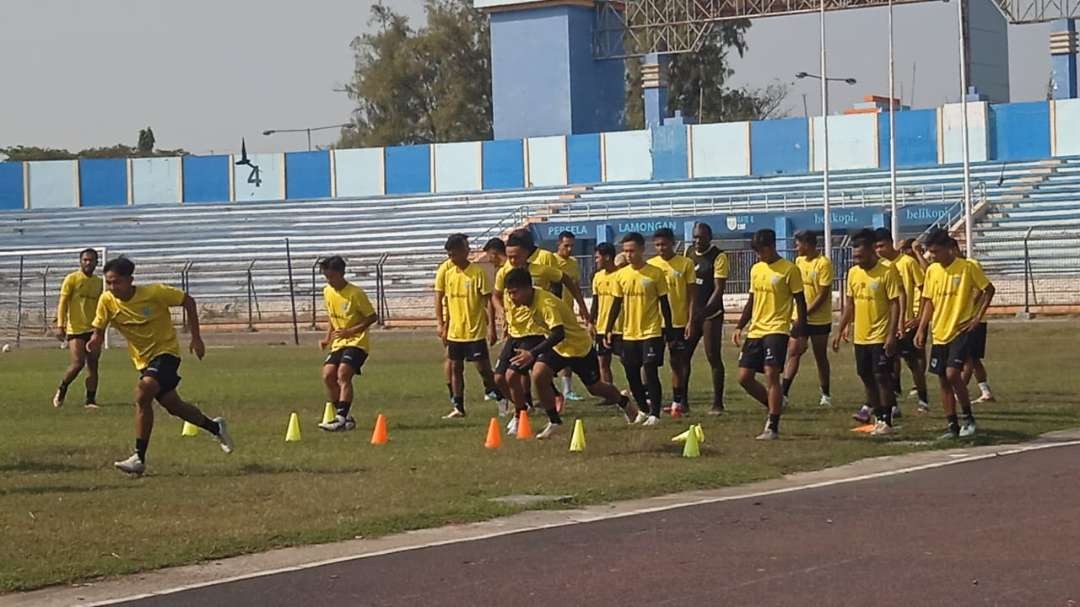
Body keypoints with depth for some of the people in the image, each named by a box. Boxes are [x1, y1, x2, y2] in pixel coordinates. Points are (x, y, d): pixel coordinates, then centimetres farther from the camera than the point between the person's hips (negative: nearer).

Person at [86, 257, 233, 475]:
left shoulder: (154, 293, -20)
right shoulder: (107, 301, -10)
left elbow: (188, 301, -7)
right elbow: (99, 330, -1)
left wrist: (196, 338, -7)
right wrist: (95, 342, -26)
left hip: (165, 352, -6)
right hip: (143, 360, 6)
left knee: (142, 394, -27)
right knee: (173, 406, 15)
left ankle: (139, 458, -23)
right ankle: (215, 427, 42)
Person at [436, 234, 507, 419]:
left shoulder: (478, 273, -11)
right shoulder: (447, 273, 5)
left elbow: (488, 301, -10)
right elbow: (441, 300, 14)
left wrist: (491, 327, -14)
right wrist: (441, 324, 9)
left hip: (475, 331, -6)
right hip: (454, 332, 6)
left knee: (483, 367, -5)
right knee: (455, 368, 8)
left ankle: (502, 400, 10)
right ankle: (458, 407, 16)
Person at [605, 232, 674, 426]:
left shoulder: (656, 273, -6)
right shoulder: (621, 275, 4)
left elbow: (664, 303, -1)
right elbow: (616, 304, 10)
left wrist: (668, 329, -2)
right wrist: (609, 329, 5)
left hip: (651, 332, -5)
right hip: (629, 333, 5)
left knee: (651, 372, -10)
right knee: (632, 374, 9)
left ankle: (655, 413, -6)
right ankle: (643, 409, 25)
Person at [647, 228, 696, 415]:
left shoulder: (685, 264, -2)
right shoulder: (650, 265, 4)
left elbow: (692, 295, -1)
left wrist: (690, 321, -8)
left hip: (679, 322, -2)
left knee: (678, 362, 6)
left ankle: (678, 401, 13)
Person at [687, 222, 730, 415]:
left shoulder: (719, 257, -8)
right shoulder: (689, 254, 11)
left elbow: (719, 289, -13)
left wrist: (704, 312, -20)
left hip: (711, 314, -6)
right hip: (691, 314, 6)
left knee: (713, 357, -4)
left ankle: (717, 404, 1)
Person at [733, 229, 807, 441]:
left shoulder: (789, 270, -7)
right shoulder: (756, 270, 14)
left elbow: (800, 301, -6)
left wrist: (800, 332, -12)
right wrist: (739, 327, 14)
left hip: (777, 330, -7)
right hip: (755, 330, 7)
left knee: (771, 374, -16)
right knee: (744, 377, 3)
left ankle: (773, 427, -11)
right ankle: (774, 408, 23)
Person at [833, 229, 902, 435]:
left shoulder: (887, 271, -13)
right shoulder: (853, 273, 7)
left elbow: (895, 303, -13)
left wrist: (892, 335, -18)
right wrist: (841, 330, 12)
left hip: (881, 337, -7)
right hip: (860, 337, 7)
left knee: (882, 377, -6)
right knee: (867, 378, 11)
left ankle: (886, 421, 1)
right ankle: (878, 418, 21)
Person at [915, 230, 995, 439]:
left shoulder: (967, 267, -8)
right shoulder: (932, 271, 7)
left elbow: (988, 290, 0)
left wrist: (978, 316, -8)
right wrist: (921, 330, 7)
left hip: (961, 330, -6)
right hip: (939, 333, 6)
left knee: (952, 373, -20)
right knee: (943, 380, 6)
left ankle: (968, 418, -4)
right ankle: (953, 426, 14)